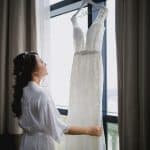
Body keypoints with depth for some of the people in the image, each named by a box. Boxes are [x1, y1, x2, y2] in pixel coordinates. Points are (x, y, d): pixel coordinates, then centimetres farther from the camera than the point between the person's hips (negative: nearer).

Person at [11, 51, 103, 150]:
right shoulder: (41, 94, -24)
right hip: (41, 142, -8)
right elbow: (57, 126, -24)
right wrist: (89, 130, -18)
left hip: (26, 141, 8)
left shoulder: (23, 91, 2)